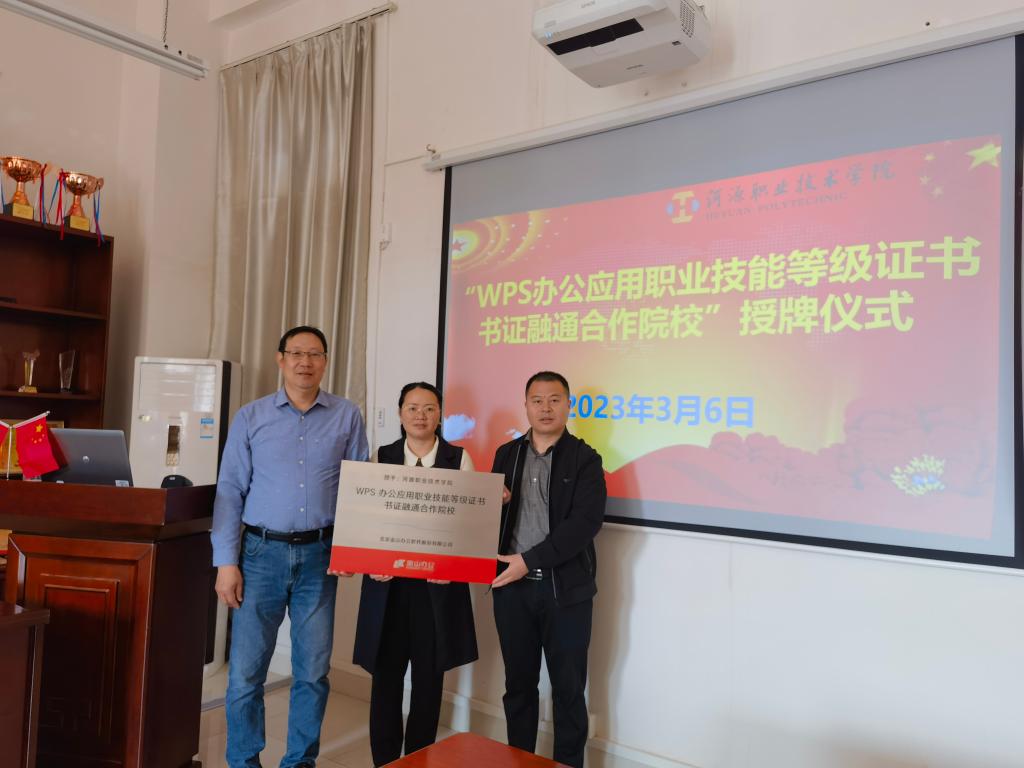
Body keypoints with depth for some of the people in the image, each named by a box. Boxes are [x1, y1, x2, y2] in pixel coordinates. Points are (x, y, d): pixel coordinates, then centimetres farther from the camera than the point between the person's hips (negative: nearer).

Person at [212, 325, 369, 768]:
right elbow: (230, 492, 1)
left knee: (313, 670, 9)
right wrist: (227, 562, -5)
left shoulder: (347, 417, 3)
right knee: (245, 669, 5)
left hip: (320, 555, 1)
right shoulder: (250, 417, 3)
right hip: (262, 552, 0)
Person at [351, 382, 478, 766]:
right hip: (388, 580, 1)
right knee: (386, 673, 7)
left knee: (429, 676, 10)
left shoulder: (459, 459, 1)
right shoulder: (381, 458, 5)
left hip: (439, 581, 0)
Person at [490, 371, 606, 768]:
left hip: (565, 589, -3)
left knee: (568, 689, 8)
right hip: (512, 585, 4)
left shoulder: (584, 459, -4)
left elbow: (585, 523, -14)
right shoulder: (506, 454, 10)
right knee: (518, 683, 15)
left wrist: (530, 560, -19)